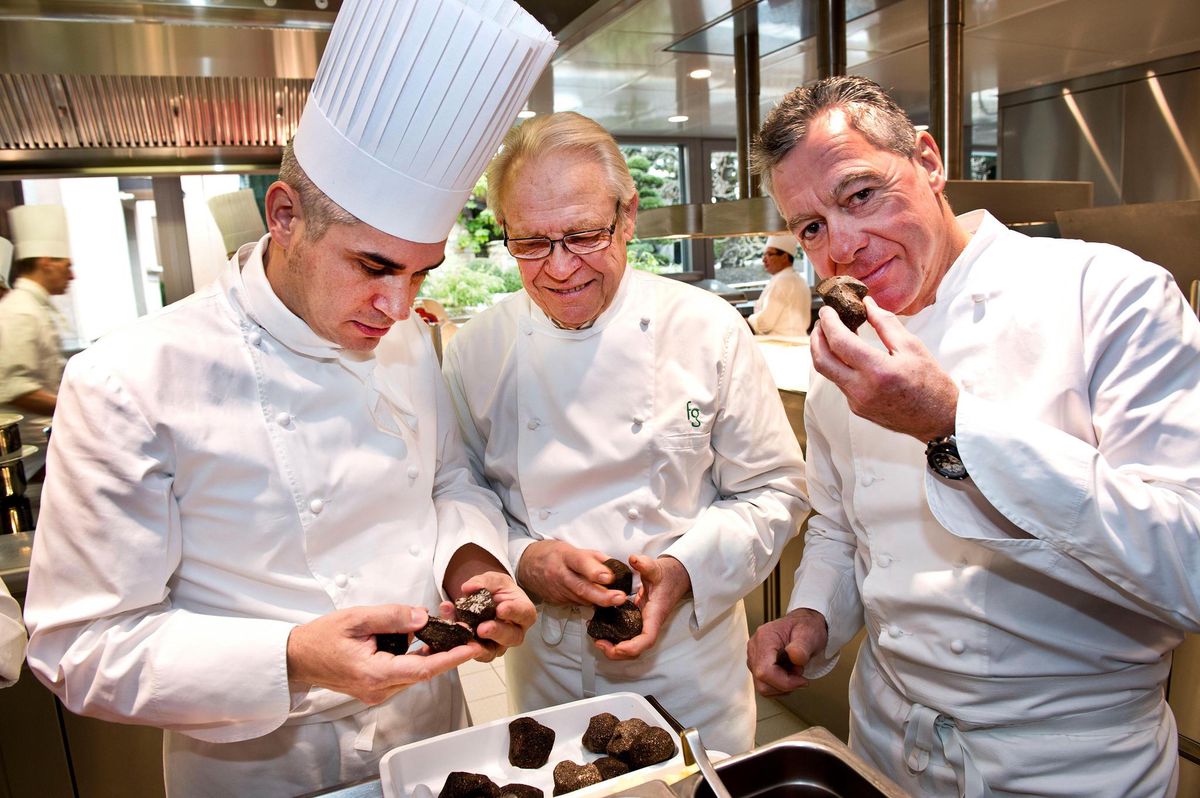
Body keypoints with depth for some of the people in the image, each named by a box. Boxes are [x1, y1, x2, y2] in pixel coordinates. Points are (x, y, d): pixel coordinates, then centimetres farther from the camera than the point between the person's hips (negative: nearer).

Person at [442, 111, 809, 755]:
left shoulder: (707, 329, -11)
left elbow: (774, 490, -5)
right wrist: (522, 561, -18)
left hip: (689, 655, 0)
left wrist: (687, 569, -19)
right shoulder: (477, 350, -7)